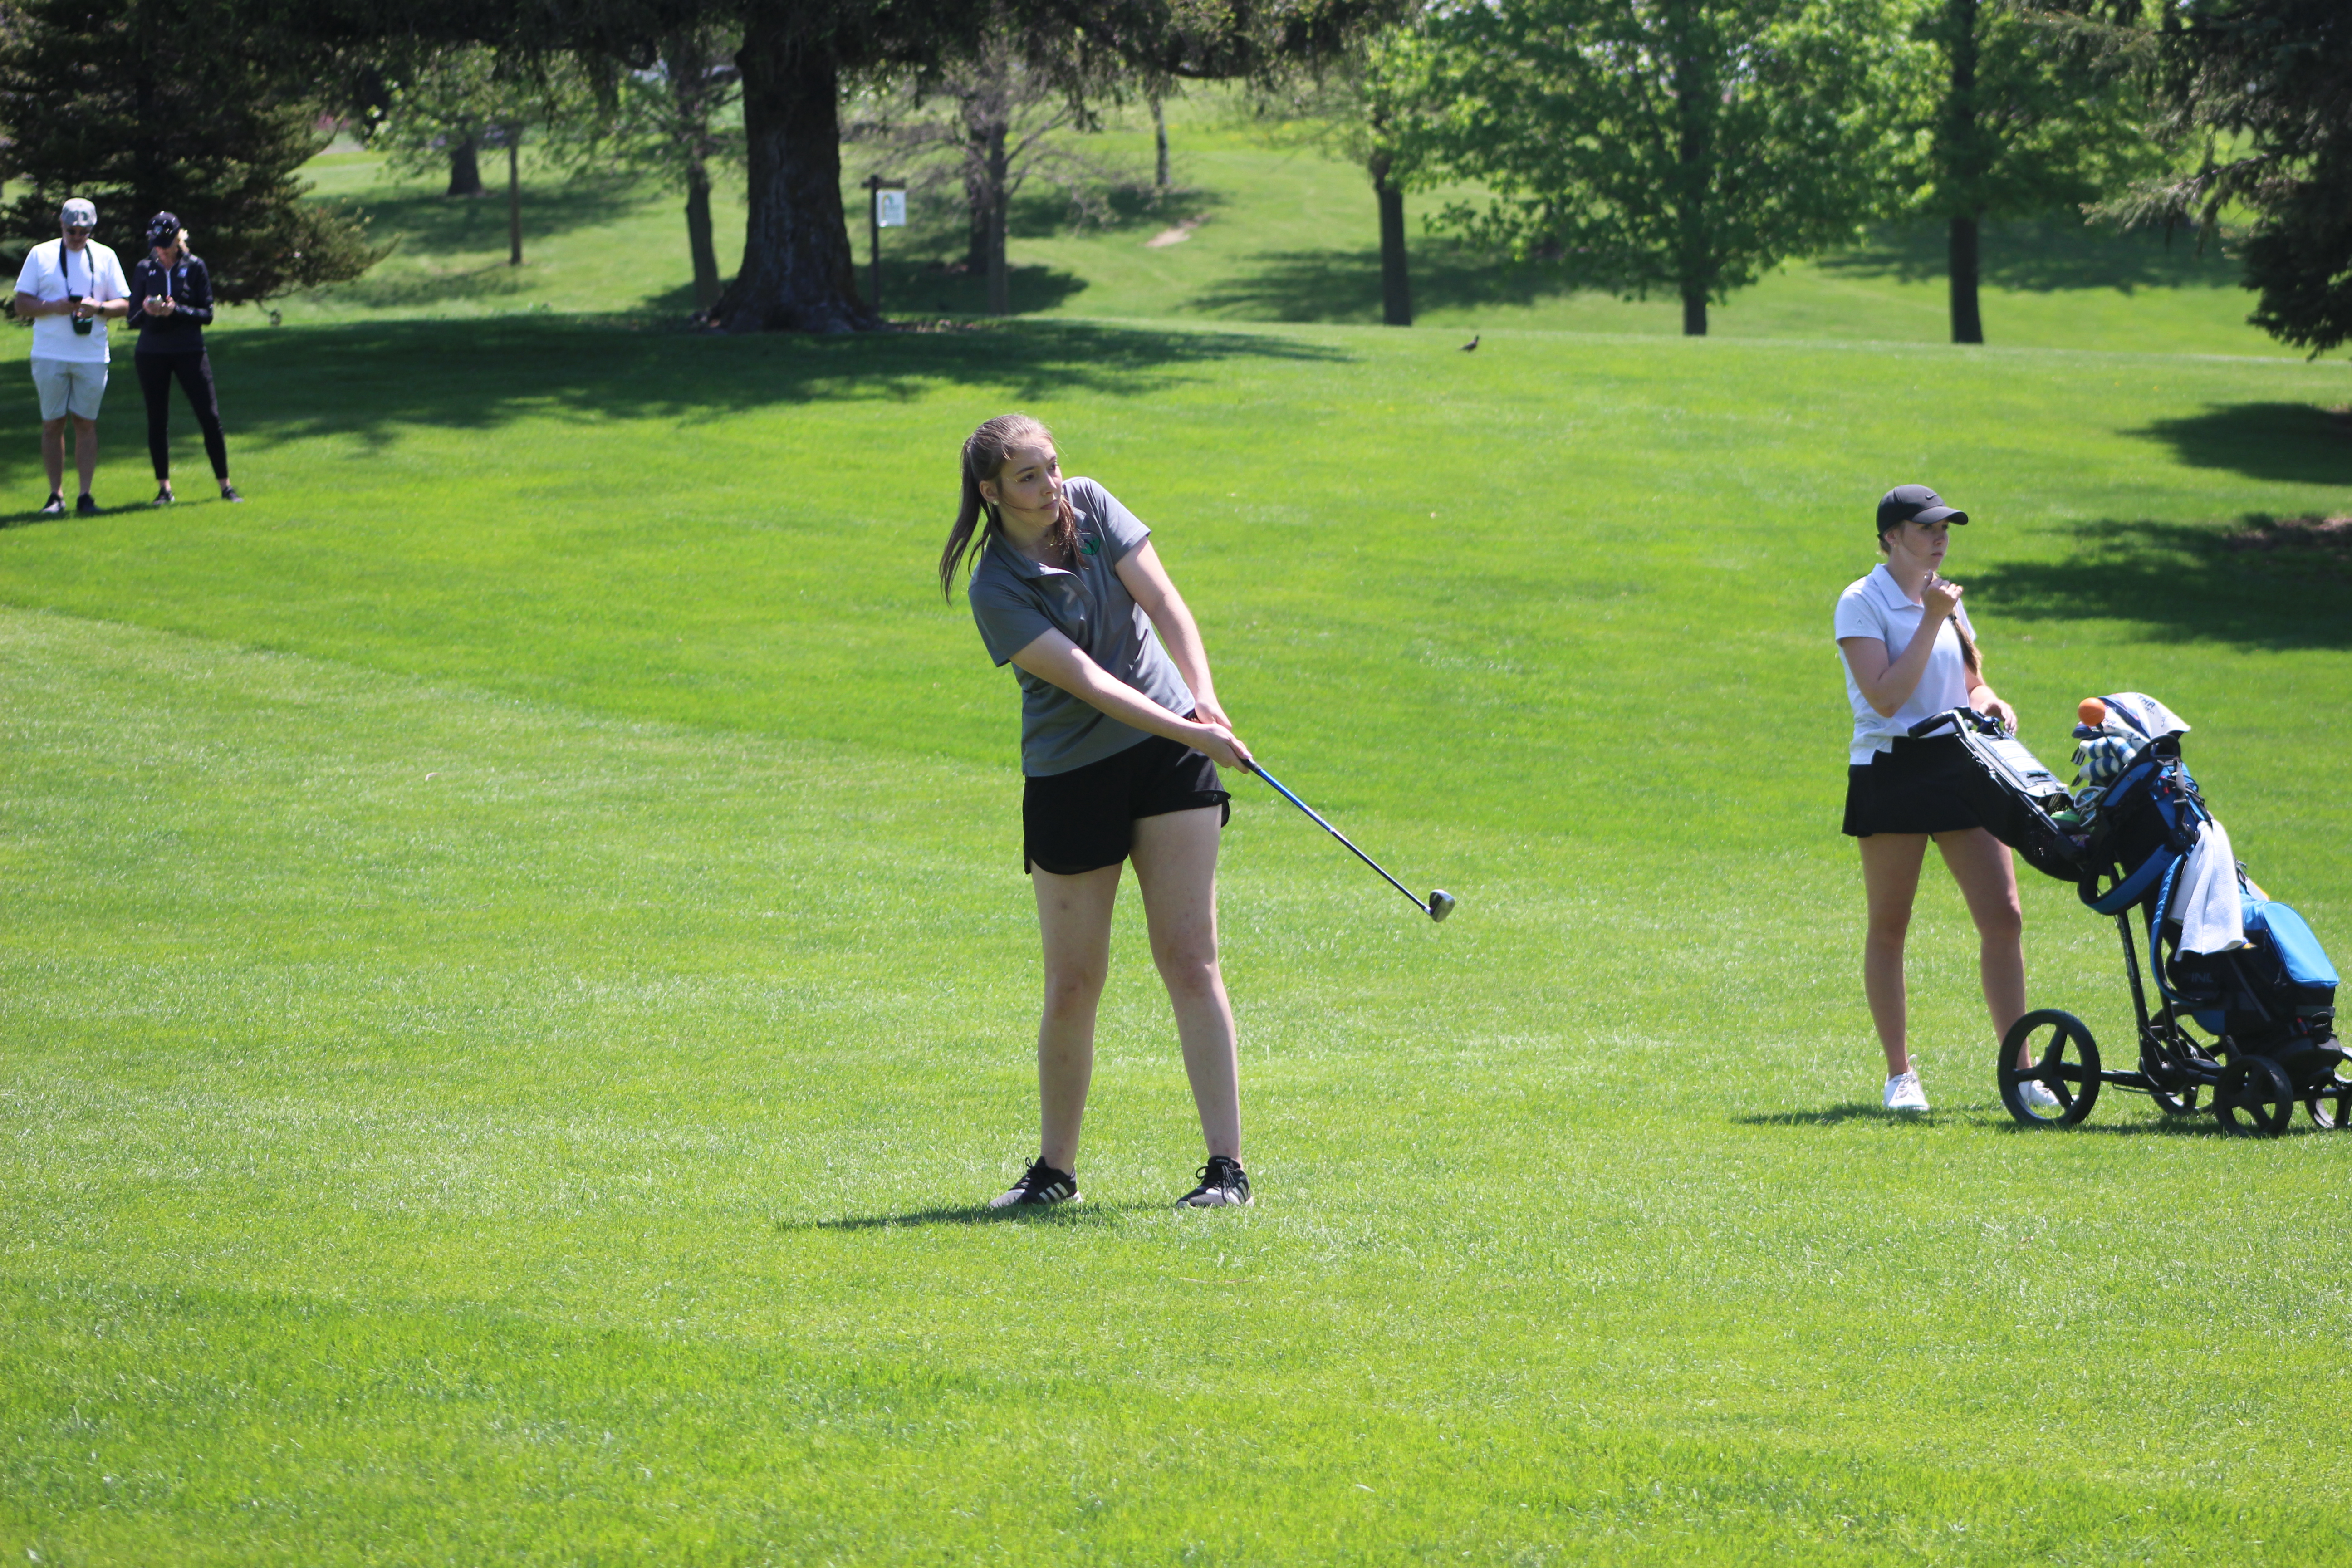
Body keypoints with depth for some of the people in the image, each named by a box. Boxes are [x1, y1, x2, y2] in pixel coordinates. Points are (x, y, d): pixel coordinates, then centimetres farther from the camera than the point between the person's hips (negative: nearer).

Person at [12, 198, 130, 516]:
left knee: (86, 423, 0)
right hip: (49, 355, 0)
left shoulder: (105, 257, 8)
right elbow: (22, 305, 2)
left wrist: (98, 308, -13)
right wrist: (53, 307, -16)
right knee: (52, 424, 1)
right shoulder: (40, 255, 5)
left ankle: (85, 495, 3)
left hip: (92, 356, 0)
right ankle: (56, 495, 6)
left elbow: (124, 305, 8)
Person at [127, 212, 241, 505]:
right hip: (152, 354, 2)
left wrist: (176, 310, -19)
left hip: (190, 351, -2)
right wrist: (147, 311, -17)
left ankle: (225, 486, 1)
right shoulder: (144, 270, 5)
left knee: (210, 417, -6)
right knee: (157, 422, 2)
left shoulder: (195, 267, 0)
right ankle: (164, 488, 10)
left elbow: (207, 315, -2)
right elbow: (133, 318, 5)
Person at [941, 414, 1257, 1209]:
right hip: (1069, 777, -2)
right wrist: (1188, 732, -30)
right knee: (1073, 985, 2)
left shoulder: (1091, 506, -1)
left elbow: (1163, 604, -4)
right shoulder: (996, 590, -14)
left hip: (1169, 755, 2)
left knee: (1189, 960, -6)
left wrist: (1205, 699, -20)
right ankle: (1055, 1169, 20)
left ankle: (1228, 1167, -9)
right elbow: (1086, 680, -21)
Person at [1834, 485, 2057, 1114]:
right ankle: (1900, 1074, 10)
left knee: (2003, 915, -3)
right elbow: (1885, 697, -17)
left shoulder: (1946, 598, 14)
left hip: (1960, 766, 6)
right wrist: (1931, 622, -18)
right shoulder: (1862, 603, -7)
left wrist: (1989, 701, 1)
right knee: (1889, 926, 2)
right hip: (1893, 770, -6)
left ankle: (2018, 1067, 1)